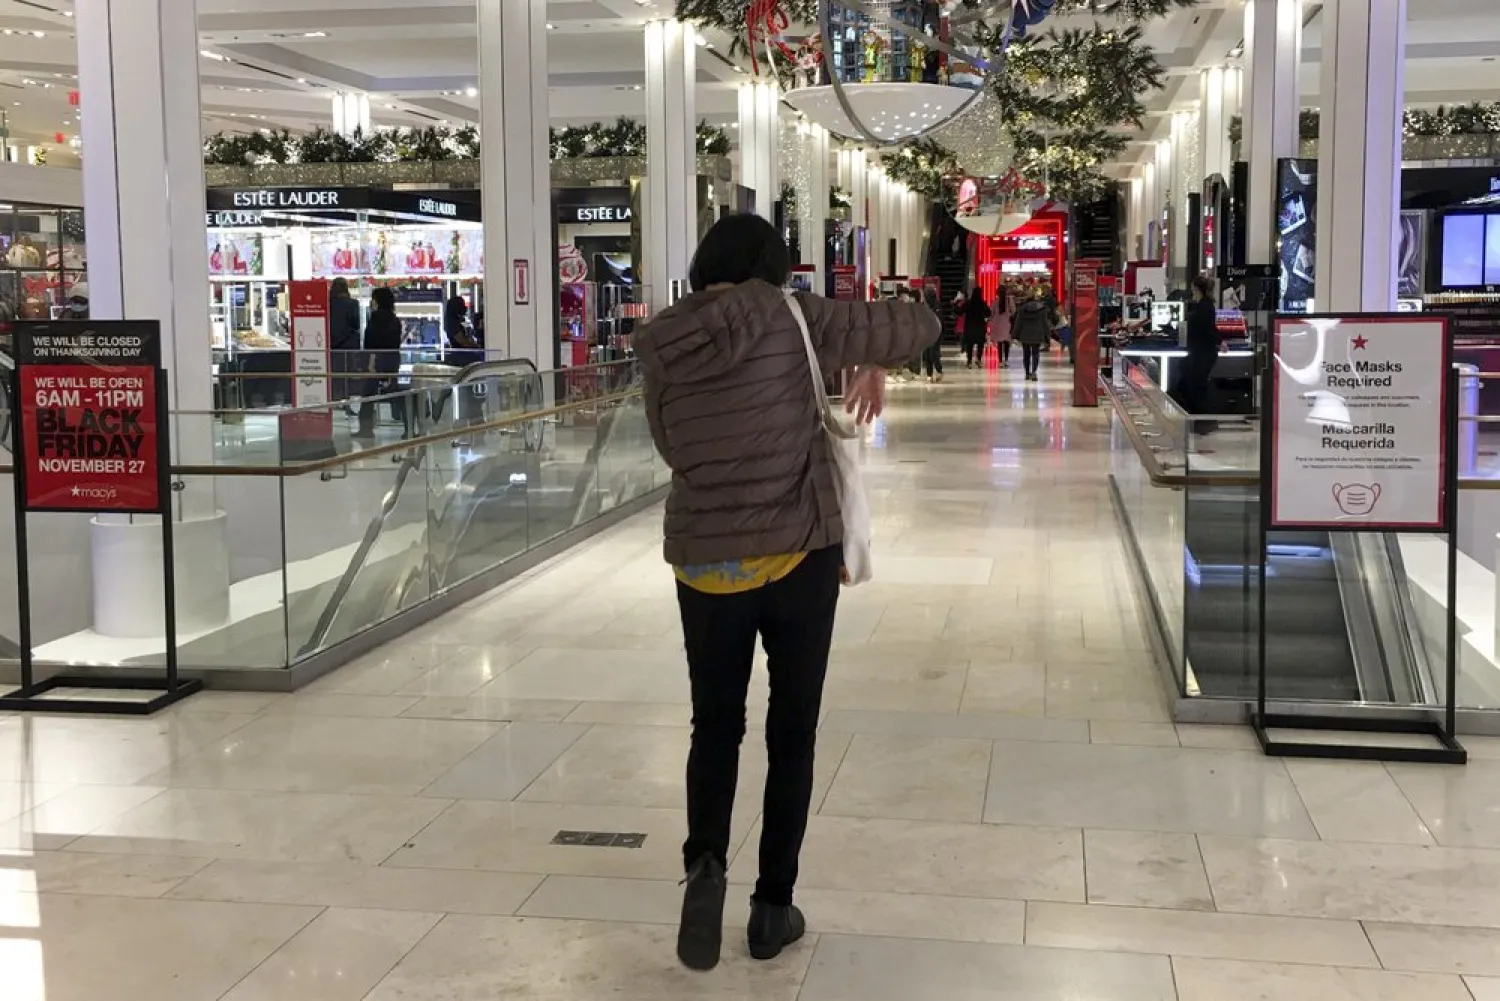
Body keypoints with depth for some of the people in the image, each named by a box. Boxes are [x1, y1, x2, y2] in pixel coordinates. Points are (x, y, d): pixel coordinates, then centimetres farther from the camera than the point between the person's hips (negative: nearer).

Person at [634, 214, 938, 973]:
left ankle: (704, 864, -5)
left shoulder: (662, 350, 1)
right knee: (791, 731, 12)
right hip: (799, 555, -2)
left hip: (704, 562, 2)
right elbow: (919, 325, -5)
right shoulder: (789, 318, -8)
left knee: (715, 725, 17)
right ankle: (773, 906, 17)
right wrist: (871, 359, 13)